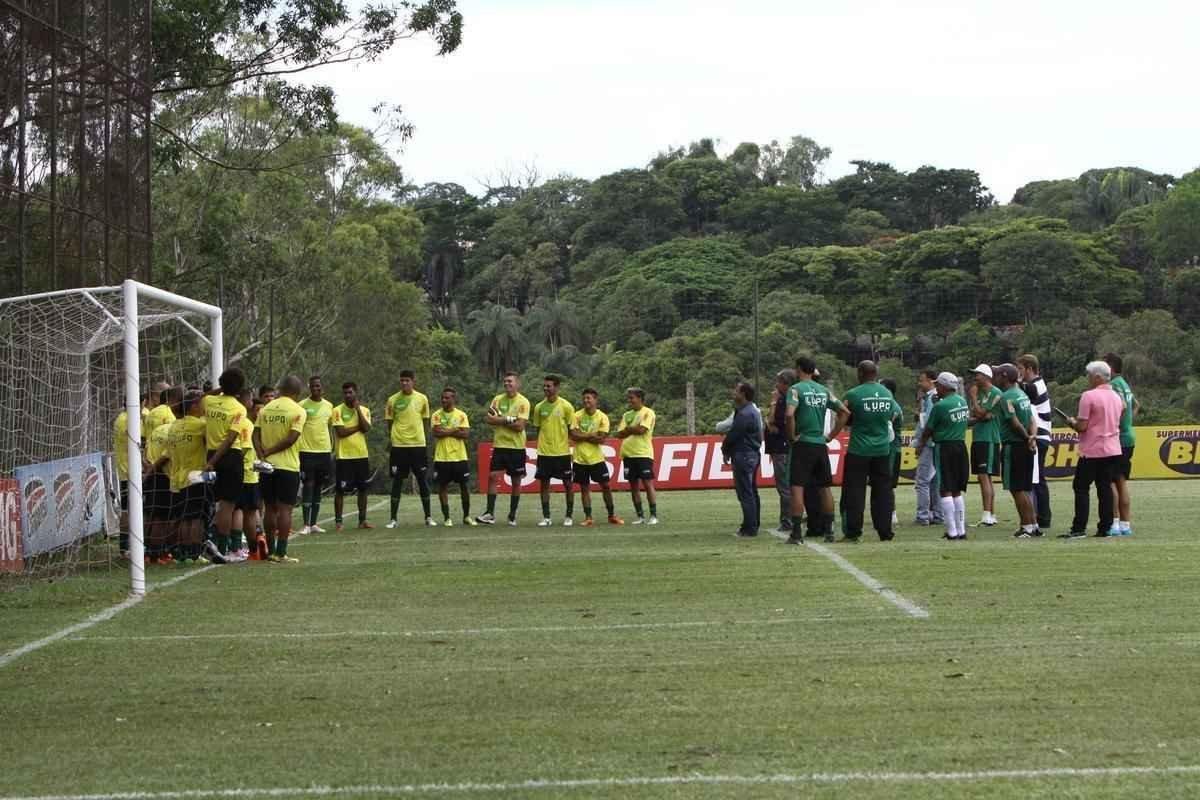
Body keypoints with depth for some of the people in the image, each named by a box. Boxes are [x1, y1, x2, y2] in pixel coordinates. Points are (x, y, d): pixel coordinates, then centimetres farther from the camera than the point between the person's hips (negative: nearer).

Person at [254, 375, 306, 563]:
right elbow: (291, 438, -16)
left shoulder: (266, 409, 8)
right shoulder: (298, 412, -7)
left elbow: (256, 434, 0)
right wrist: (269, 451, -9)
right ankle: (281, 553, -6)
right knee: (285, 509, -2)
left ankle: (271, 551, 17)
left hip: (268, 465, 5)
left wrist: (262, 455, -8)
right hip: (288, 466, -5)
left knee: (271, 508, 13)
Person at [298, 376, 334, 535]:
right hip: (307, 451, -5)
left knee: (318, 488, 8)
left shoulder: (329, 406, 9)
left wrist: (332, 447, 16)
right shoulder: (302, 405, -6)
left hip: (324, 451, 5)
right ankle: (306, 524, -7)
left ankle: (314, 523, 14)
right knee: (308, 486, -8)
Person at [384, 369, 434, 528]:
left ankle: (428, 517, 11)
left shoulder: (422, 399, 2)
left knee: (423, 481, 3)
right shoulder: (393, 400, -1)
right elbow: (390, 422, 8)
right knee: (397, 481, 1)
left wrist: (418, 435, 6)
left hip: (418, 445, 1)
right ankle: (393, 519, 6)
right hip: (398, 445, -1)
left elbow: (425, 421, 11)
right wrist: (394, 437, 2)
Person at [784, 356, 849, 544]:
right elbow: (845, 413, 11)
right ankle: (828, 530, 16)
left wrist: (792, 436, -10)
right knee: (824, 488, 13)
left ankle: (797, 533, -11)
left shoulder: (796, 389, -7)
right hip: (821, 444, 6)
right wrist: (831, 435, 13)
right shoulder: (824, 391, 10)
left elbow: (790, 414, -24)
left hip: (803, 444, -6)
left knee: (797, 488, -5)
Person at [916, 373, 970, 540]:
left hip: (944, 447, -7)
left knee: (946, 491, -3)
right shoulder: (963, 402, 6)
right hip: (961, 446, 7)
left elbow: (928, 430, -5)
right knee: (957, 491, 14)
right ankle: (961, 531, 14)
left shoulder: (940, 406, -15)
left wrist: (920, 445, 13)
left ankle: (952, 532, -7)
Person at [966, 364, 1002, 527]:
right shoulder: (979, 393, 16)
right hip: (978, 439, 9)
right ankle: (992, 516, 12)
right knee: (986, 478, 9)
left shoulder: (995, 393, -10)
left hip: (989, 439, -9)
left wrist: (973, 396, -7)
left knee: (984, 476, -14)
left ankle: (987, 516, -16)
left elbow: (980, 414, -16)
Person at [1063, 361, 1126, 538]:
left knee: (1081, 488, -2)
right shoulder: (1116, 397, 11)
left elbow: (1082, 426, -17)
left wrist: (1072, 422, 5)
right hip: (1113, 449, 7)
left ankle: (1079, 529, -6)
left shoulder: (1089, 396, -13)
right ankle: (1106, 527, 6)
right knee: (1105, 487, 8)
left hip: (1092, 451, -7)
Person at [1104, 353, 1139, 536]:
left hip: (1117, 438, -9)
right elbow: (1136, 406, 29)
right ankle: (1126, 524, 12)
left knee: (1109, 481, -7)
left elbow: (1122, 408, -28)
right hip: (1128, 437, 9)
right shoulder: (1124, 384, 16)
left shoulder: (1114, 385, -14)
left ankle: (1114, 523, -10)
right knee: (1122, 482, 11)